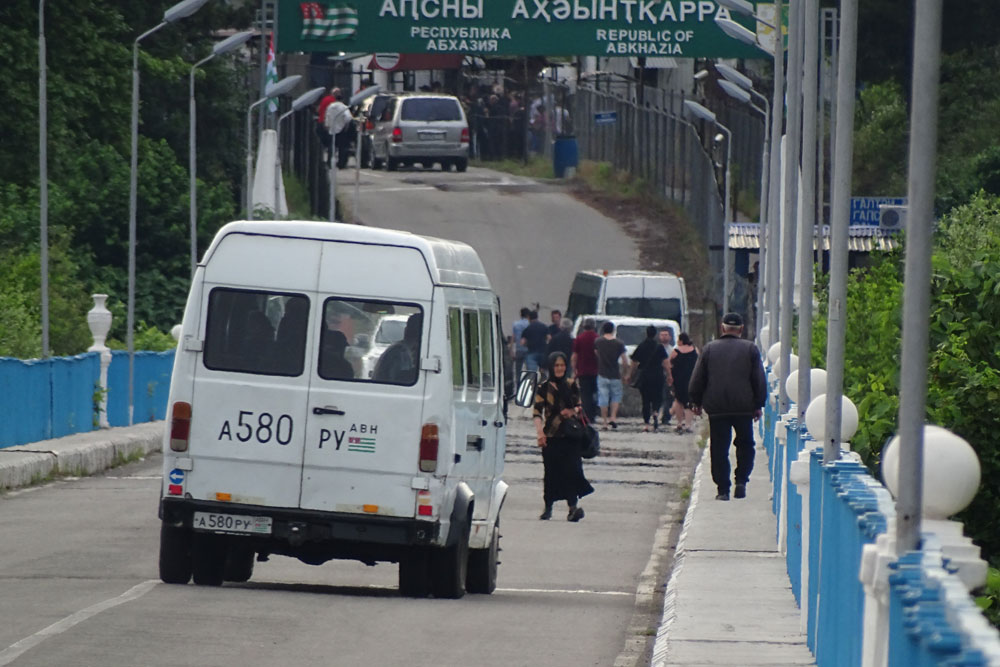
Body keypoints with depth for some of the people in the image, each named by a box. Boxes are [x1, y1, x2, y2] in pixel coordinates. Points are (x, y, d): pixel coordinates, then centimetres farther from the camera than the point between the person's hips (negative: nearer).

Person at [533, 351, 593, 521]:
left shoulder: (571, 385, 9)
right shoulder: (544, 388, 3)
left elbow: (580, 406, 15)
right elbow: (537, 413, -2)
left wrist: (573, 411, -8)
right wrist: (540, 432, -15)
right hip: (551, 436, 0)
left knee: (571, 468, -12)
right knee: (551, 471, 0)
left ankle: (573, 506, -18)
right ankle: (548, 507, 12)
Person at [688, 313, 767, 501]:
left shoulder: (710, 349, 4)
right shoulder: (750, 349, 1)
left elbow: (697, 380, 6)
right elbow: (759, 380, 2)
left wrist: (697, 402, 17)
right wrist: (758, 405, 10)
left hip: (716, 408, 0)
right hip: (744, 408, 0)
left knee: (719, 449, 4)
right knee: (745, 444, 16)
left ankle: (723, 489, 0)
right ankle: (741, 481, 2)